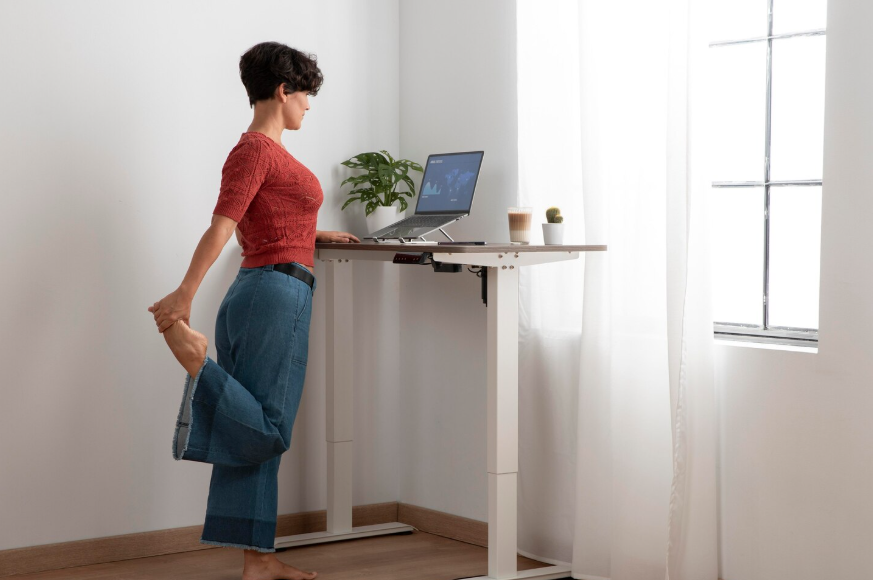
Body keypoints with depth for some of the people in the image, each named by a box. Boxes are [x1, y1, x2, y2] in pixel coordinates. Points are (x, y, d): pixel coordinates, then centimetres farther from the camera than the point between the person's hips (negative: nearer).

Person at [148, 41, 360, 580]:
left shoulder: (267, 150, 18)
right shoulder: (256, 150, -10)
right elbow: (221, 227, -21)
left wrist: (317, 235, 37)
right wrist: (185, 294, -27)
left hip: (265, 289, 10)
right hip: (277, 289, -10)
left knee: (260, 435, 9)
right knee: (265, 431, -11)